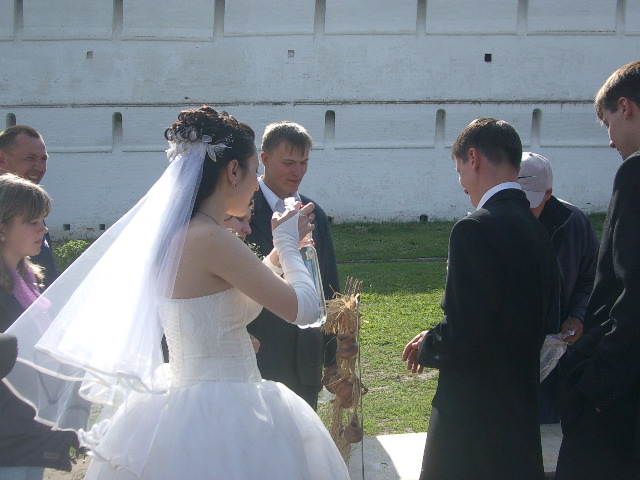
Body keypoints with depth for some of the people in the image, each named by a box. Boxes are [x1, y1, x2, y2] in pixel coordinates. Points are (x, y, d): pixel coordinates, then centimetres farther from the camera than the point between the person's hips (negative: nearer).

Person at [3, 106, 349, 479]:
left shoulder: (174, 235, 7)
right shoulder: (211, 239, -20)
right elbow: (304, 307, -17)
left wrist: (281, 248, 23)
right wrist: (287, 243, 0)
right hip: (220, 418, -9)